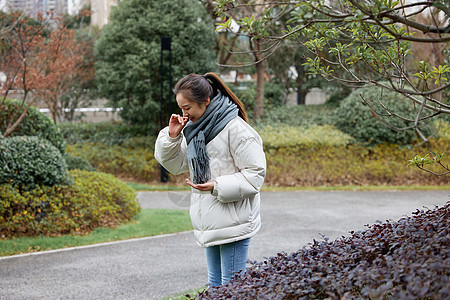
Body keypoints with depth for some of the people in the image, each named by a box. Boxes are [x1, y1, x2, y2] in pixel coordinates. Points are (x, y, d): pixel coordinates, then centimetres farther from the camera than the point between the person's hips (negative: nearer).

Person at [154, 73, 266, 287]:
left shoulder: (235, 128, -16)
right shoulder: (195, 128, 9)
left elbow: (255, 173, -15)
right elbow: (175, 164, 14)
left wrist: (218, 187, -24)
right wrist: (172, 136, -3)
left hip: (233, 222, -8)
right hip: (210, 222, 8)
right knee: (215, 284, 16)